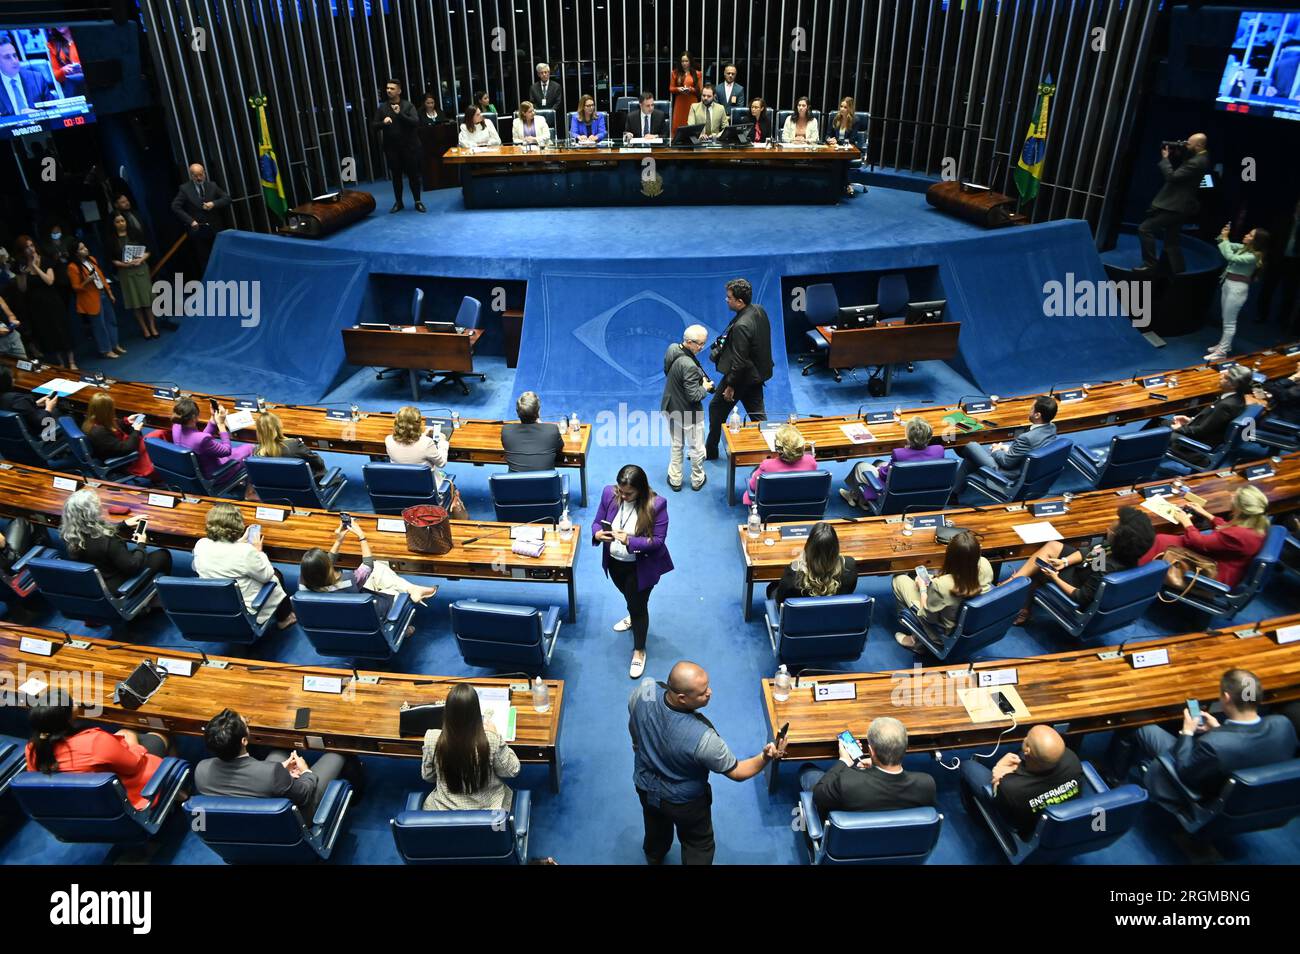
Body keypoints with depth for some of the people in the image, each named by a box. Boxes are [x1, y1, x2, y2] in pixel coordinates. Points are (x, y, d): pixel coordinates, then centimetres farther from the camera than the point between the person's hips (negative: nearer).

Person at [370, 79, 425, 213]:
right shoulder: (381, 107, 5)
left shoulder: (408, 105, -1)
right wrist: (383, 123, -18)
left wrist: (400, 114, -23)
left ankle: (418, 202, 13)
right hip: (391, 148, 2)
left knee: (413, 174, 3)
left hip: (409, 146, -2)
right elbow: (373, 127, 3)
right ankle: (398, 202, 17)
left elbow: (416, 122, -14)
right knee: (396, 176, 8)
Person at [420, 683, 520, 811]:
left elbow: (427, 776, -3)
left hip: (444, 810, 1)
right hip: (485, 808, -1)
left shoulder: (433, 739, -21)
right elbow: (512, 771, -8)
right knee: (505, 790, 33)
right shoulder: (491, 740, -26)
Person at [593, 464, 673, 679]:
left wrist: (630, 541, -38)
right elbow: (597, 521, -5)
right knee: (629, 596, 30)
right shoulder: (609, 494, -15)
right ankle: (634, 616, 65)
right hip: (614, 561, 5)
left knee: (639, 605, 10)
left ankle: (639, 651, 33)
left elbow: (658, 540, -24)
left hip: (640, 566, -4)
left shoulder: (656, 504, -27)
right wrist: (597, 534, -29)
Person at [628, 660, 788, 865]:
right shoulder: (703, 737, -43)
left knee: (656, 831, 37)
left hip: (645, 786, 5)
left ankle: (653, 858, 65)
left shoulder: (645, 690, -30)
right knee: (699, 847, 27)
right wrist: (766, 758, -35)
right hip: (684, 802, -5)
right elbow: (736, 772, -25)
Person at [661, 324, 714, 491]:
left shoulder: (672, 349, -10)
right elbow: (694, 396, -29)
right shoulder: (689, 366, -34)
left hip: (671, 408, 8)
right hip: (689, 414, -7)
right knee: (696, 448, 17)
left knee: (676, 445, 25)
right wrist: (705, 388, -8)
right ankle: (697, 480, 36)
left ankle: (675, 480, 37)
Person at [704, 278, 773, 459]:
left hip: (743, 376, -8)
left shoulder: (741, 326, -30)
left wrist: (730, 386, -16)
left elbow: (739, 362, -25)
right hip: (757, 373, 8)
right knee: (757, 412, 15)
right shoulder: (759, 310, -3)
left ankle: (710, 450, 26)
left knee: (717, 408, 11)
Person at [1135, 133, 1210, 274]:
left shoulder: (1196, 162, -19)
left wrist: (1165, 158, -11)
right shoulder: (1199, 158, 13)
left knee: (1145, 229, -12)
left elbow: (1172, 176, -22)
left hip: (1174, 206, -11)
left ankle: (1150, 263, -10)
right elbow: (1179, 171, 15)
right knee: (1171, 242, 14)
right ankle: (1176, 270, 16)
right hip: (1177, 205, 11)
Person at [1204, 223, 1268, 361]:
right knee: (1226, 320, 19)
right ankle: (1224, 344, 32)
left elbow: (1230, 257, -30)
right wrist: (1223, 235, -6)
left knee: (1229, 322, -4)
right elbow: (1228, 246, 16)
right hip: (1228, 284, 9)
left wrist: (1225, 238, -23)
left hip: (1237, 288, -9)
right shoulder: (1243, 248, 5)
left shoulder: (1253, 256, -20)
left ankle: (1222, 352, -1)